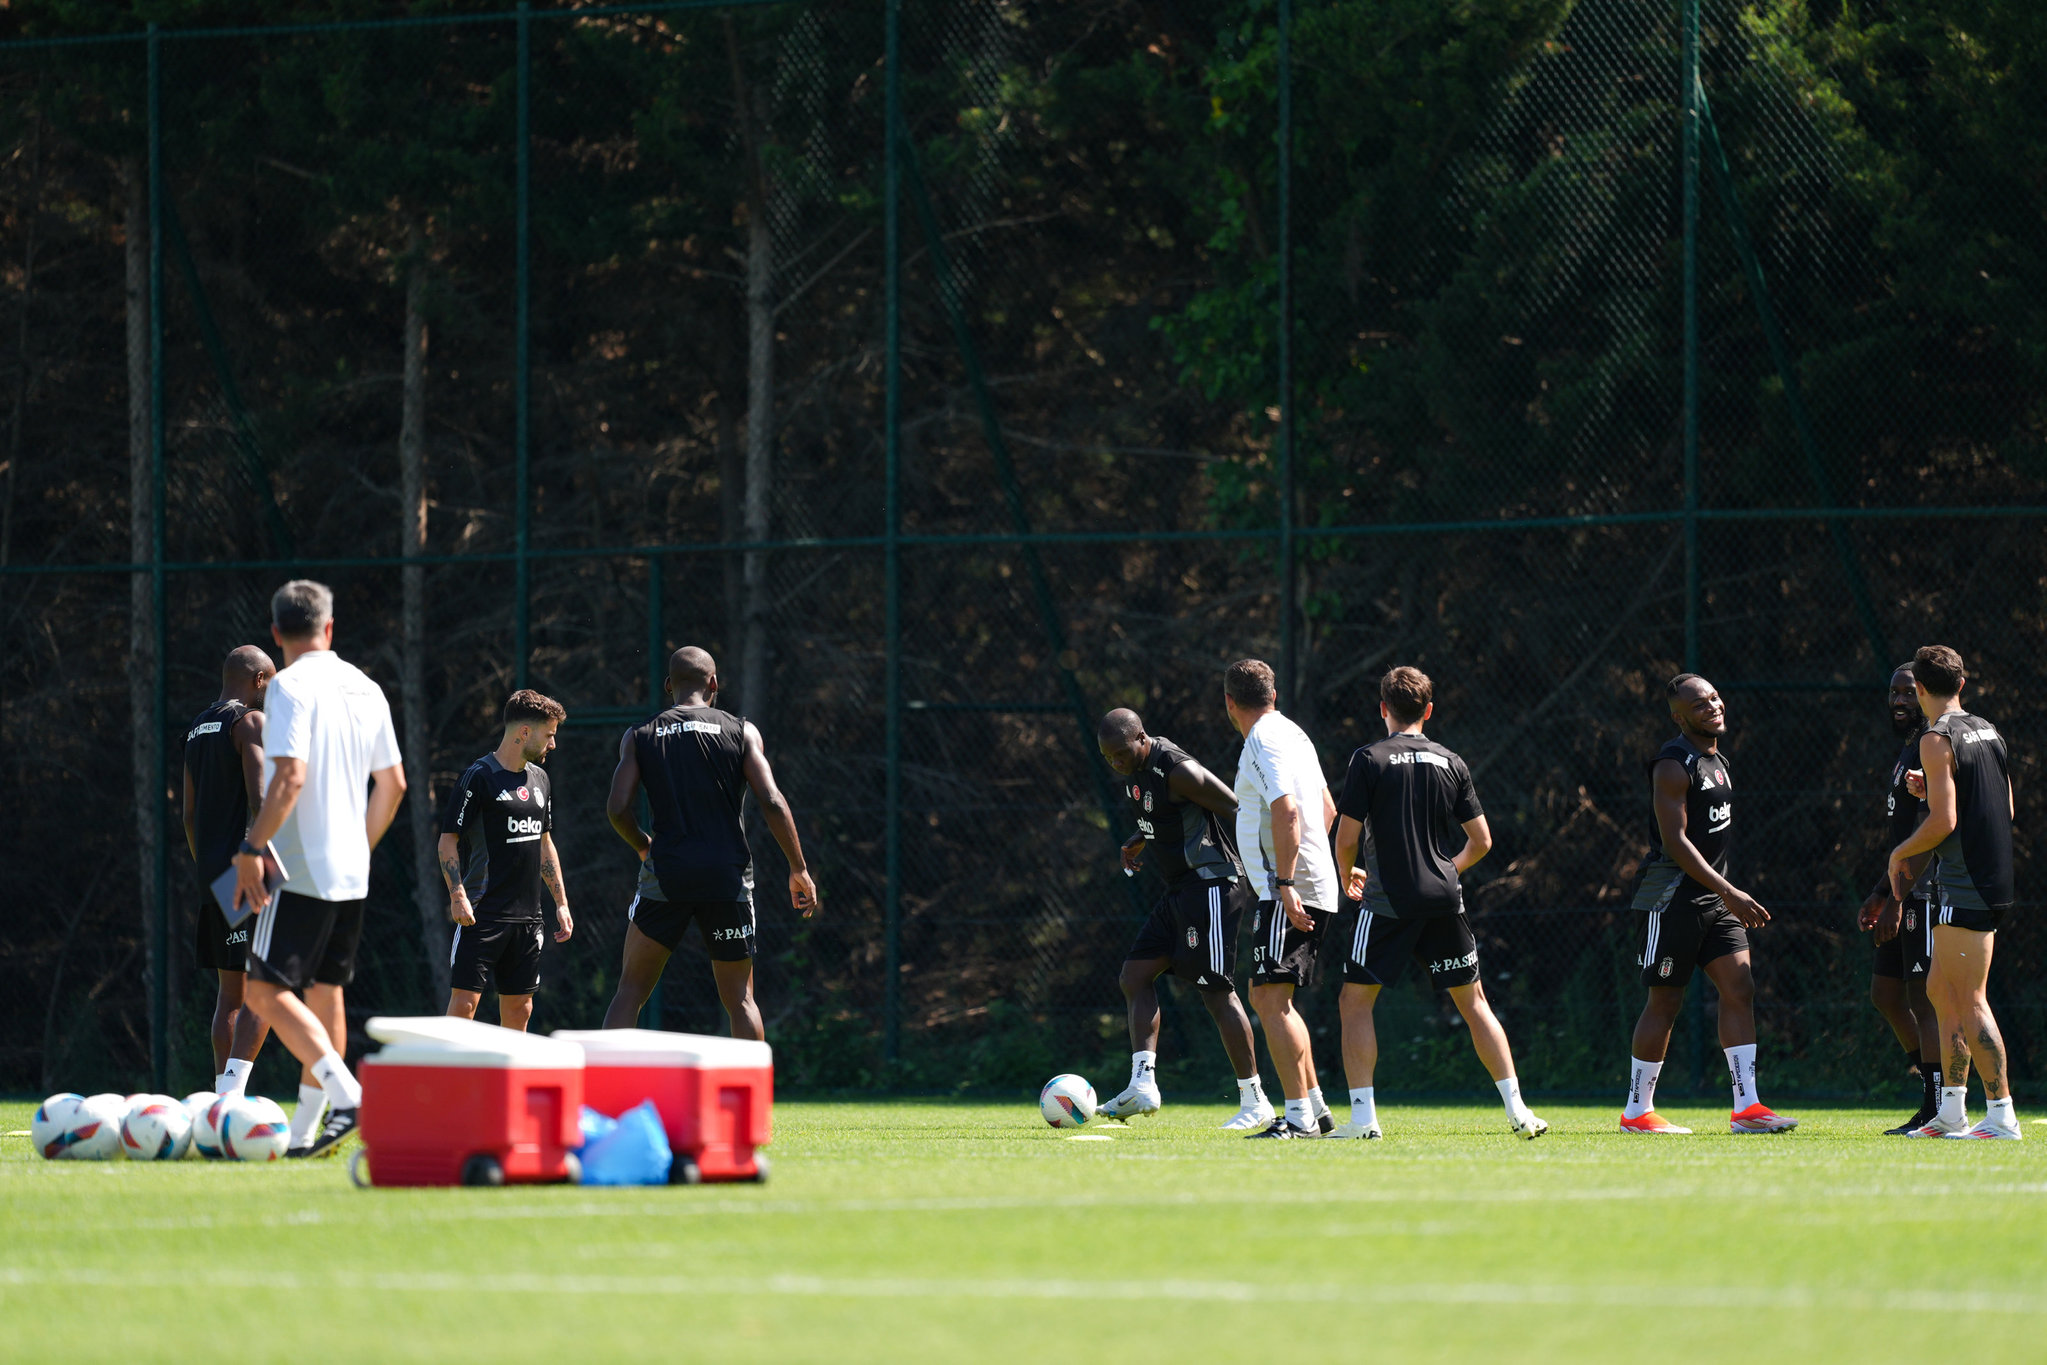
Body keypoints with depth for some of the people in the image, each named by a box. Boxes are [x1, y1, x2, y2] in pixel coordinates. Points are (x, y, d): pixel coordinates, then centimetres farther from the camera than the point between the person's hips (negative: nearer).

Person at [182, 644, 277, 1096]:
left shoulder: (197, 729, 19)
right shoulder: (251, 722, -7)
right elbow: (260, 800, -18)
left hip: (212, 873, 9)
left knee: (229, 990, 11)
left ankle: (225, 1096, 8)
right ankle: (231, 1094, -22)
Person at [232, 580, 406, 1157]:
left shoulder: (291, 686, -11)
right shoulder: (365, 690, 11)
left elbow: (290, 777, -21)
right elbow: (392, 783, 16)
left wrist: (252, 848, -18)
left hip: (301, 868, -8)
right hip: (351, 871, 8)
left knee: (267, 991, -8)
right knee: (326, 991, 12)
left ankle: (346, 1094, -25)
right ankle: (305, 1131, 14)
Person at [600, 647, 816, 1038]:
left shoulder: (639, 737, 7)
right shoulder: (742, 732, 4)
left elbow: (618, 810, -2)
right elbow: (772, 802, -5)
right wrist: (799, 869, 3)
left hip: (665, 874, 0)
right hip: (728, 875, 0)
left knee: (631, 990, 8)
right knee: (740, 999, 9)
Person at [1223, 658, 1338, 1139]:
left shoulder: (1264, 740, -11)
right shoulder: (1291, 733, 19)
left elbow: (1286, 811, -23)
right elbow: (1326, 808, 26)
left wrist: (1286, 883, -26)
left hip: (1290, 893, -10)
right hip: (1314, 890, 10)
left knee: (1270, 998, -13)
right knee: (1268, 997, 17)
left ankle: (1299, 1117, -18)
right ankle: (1314, 1108, 19)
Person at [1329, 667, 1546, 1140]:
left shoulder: (1369, 760, -5)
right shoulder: (1450, 763, 7)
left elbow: (1347, 837, -7)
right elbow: (1481, 840, 9)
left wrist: (1347, 875, 14)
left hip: (1387, 902, -4)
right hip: (1444, 901, 4)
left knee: (1355, 1001, 6)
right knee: (1472, 1001, 12)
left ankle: (1363, 1116, -4)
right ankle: (1517, 1110, 9)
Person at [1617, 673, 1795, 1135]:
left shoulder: (1717, 761, 15)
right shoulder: (1674, 765, -14)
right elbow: (1675, 841, -20)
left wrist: (1731, 897, 23)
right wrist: (1729, 893, -24)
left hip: (1713, 899, 8)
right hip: (1673, 897, -8)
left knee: (1739, 988, -3)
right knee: (1665, 1002, -3)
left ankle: (1746, 1107, -5)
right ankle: (1636, 1111, 7)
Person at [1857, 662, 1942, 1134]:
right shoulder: (1908, 754, 19)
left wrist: (1896, 899, -22)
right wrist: (1878, 894, 26)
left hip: (1926, 895, -11)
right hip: (1907, 896, 11)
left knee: (1924, 1000, -9)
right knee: (1886, 994, 13)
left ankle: (1936, 1113, -6)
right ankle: (1935, 1098, 19)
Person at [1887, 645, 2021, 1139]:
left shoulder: (1938, 740, -12)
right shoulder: (1989, 732, 14)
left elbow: (1943, 822, -18)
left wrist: (1900, 854, -1)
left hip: (1962, 889, -9)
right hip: (1995, 880, 9)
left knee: (1970, 1001, -8)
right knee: (1941, 991, 16)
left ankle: (2002, 1116, -11)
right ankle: (1951, 1112, 17)